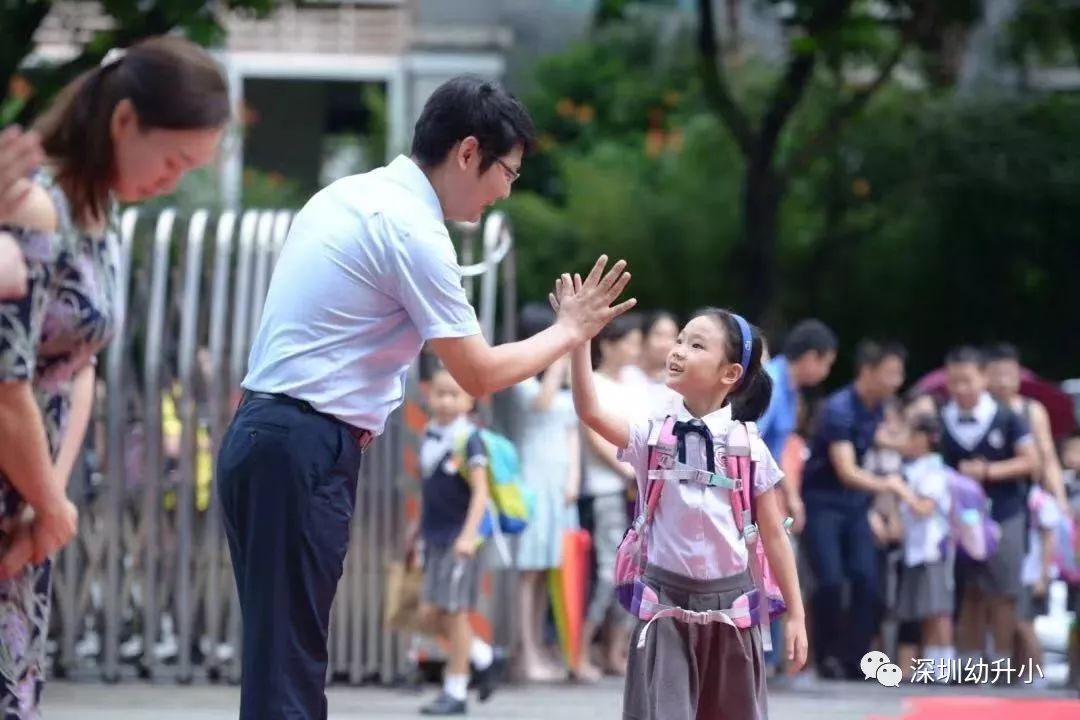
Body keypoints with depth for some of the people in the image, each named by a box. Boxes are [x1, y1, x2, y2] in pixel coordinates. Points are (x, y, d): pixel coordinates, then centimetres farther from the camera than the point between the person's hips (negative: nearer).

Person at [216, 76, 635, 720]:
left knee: (281, 659, 10)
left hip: (263, 433, 10)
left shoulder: (349, 196, 16)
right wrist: (570, 332, 5)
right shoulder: (414, 229, -13)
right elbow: (479, 374, -9)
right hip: (306, 451, -10)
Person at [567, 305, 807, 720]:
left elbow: (773, 534, 3)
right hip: (667, 596, -1)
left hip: (729, 599, 1)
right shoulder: (653, 434, -4)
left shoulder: (748, 448, -3)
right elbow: (591, 412, -22)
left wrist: (795, 614, 4)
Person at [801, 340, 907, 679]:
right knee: (831, 581, -17)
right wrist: (884, 484, -45)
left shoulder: (878, 407, 2)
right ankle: (826, 657, -1)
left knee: (868, 583, -4)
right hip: (822, 502, -7)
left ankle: (853, 661, 2)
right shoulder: (839, 409, -21)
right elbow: (846, 472, -29)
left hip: (855, 504, 7)